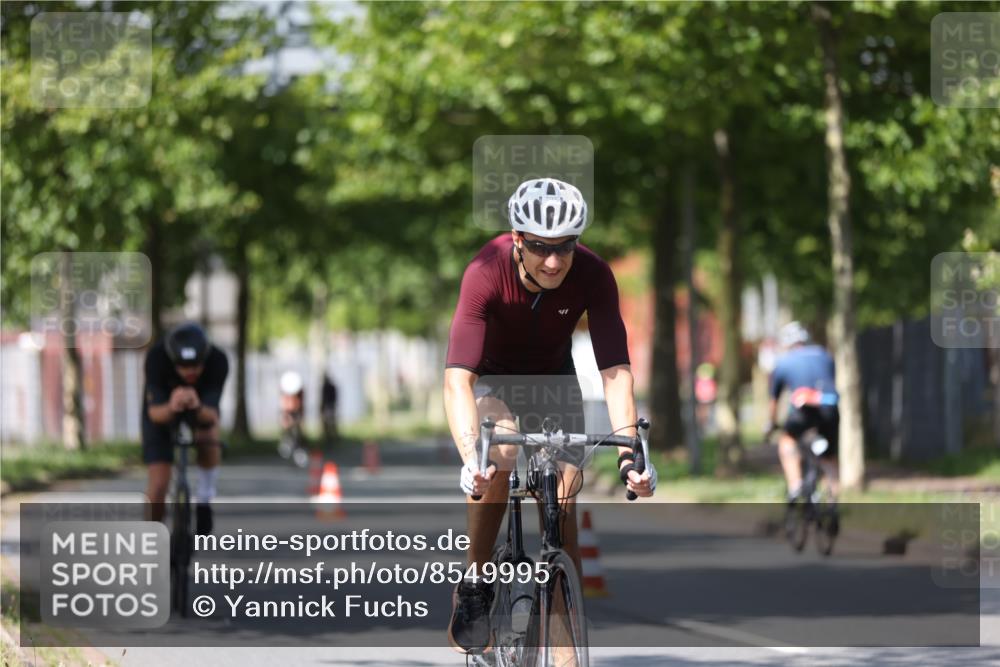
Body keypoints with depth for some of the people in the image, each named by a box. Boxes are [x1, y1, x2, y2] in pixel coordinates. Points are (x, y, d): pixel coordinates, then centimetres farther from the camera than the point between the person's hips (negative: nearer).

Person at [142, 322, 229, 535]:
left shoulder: (218, 361, -33)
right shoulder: (156, 358, -35)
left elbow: (211, 415, -38)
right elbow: (154, 413, -38)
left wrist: (197, 408, -61)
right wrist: (171, 408, -60)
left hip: (201, 411, 1)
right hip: (162, 413, -1)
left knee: (208, 438, -32)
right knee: (158, 484, -13)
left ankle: (204, 500, -9)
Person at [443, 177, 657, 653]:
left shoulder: (593, 276, -30)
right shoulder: (486, 274, -36)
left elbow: (616, 371, -32)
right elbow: (457, 379, -43)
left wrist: (628, 452, -46)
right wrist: (471, 457, -57)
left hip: (554, 375, 2)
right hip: (493, 375, -2)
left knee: (563, 504, -8)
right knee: (498, 460, -30)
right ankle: (475, 586, -13)